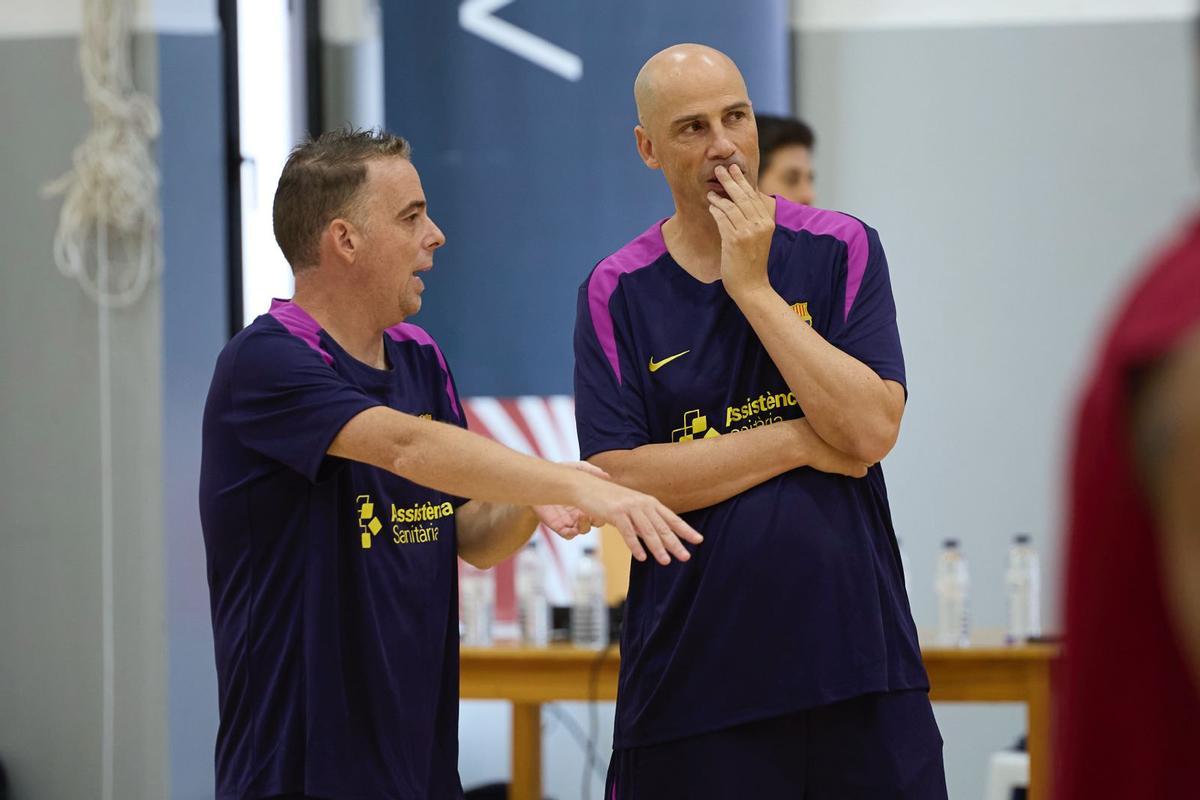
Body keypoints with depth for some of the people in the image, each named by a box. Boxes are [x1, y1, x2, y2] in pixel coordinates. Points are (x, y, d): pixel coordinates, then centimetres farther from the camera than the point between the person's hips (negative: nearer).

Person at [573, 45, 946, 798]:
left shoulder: (841, 249, 2)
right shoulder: (616, 293, 3)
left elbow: (870, 430, -11)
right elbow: (620, 476, -8)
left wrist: (752, 286, -11)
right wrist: (802, 442, -9)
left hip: (857, 660, 0)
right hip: (689, 673, 0)